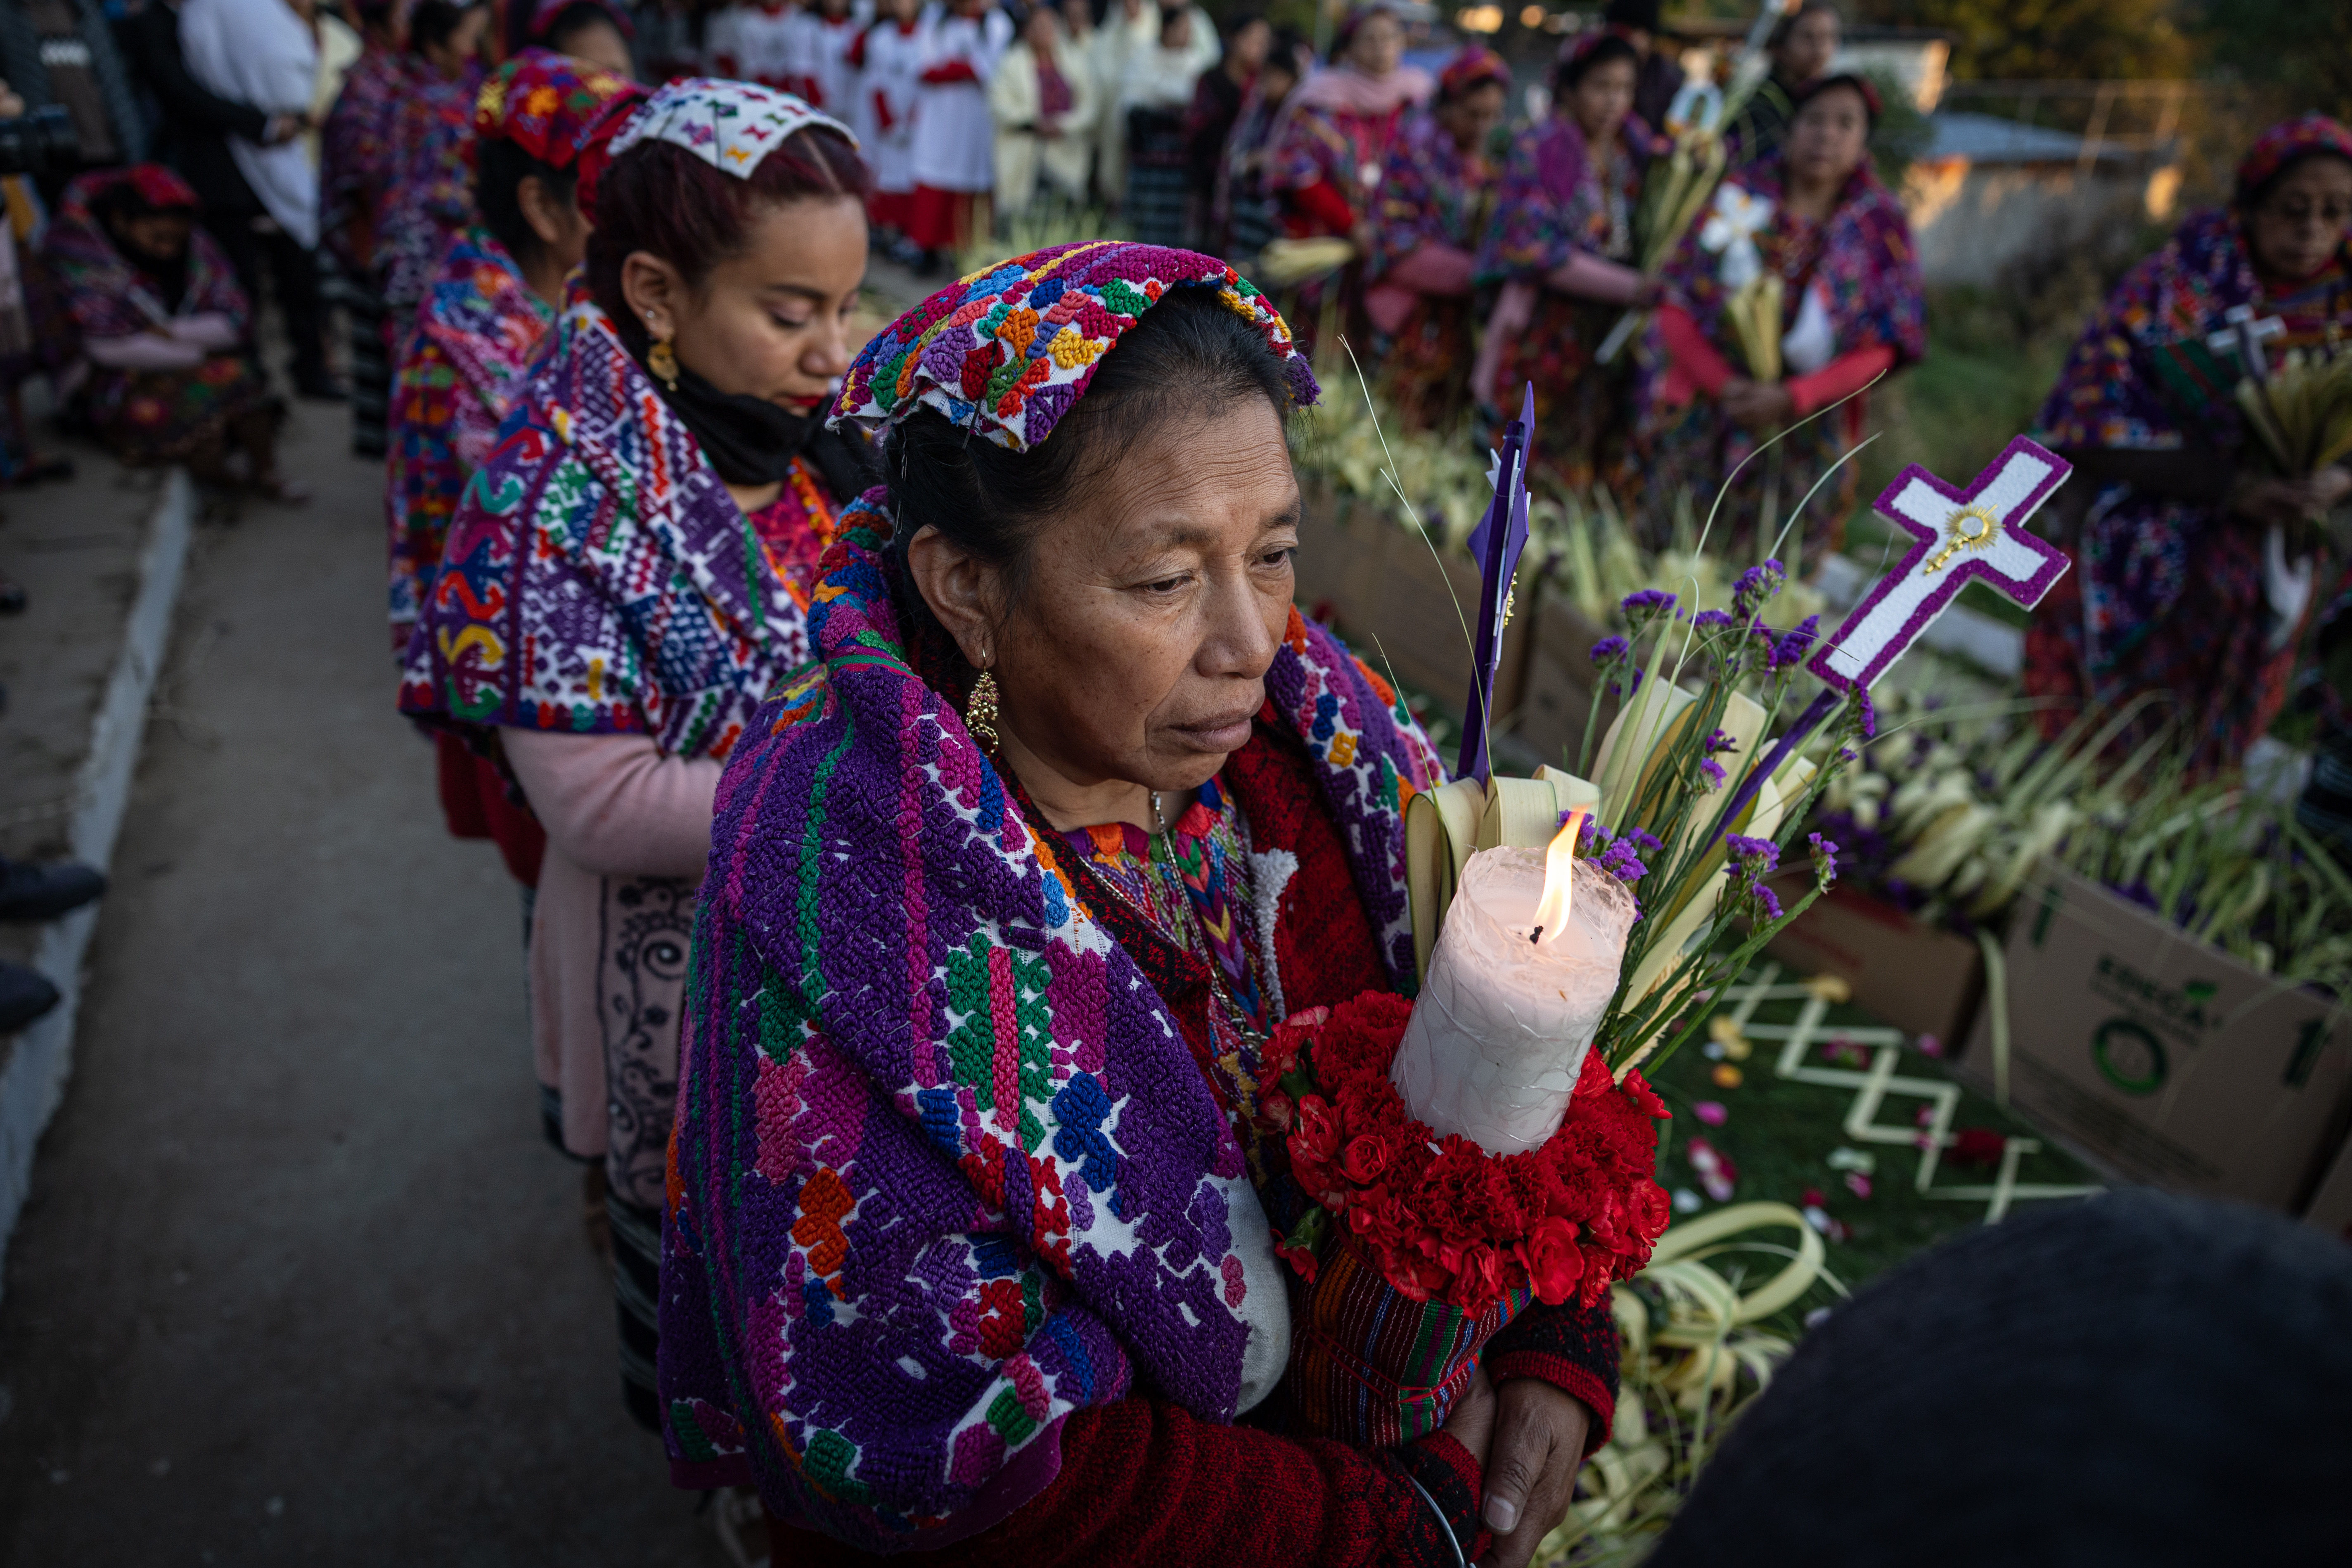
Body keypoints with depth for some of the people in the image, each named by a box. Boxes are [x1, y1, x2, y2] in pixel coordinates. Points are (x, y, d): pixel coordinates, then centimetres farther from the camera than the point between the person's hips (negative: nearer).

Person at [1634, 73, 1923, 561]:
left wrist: (1791, 399, -19)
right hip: (1703, 430, 0)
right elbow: (1676, 307, -4)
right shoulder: (1740, 200, -1)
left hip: (1804, 440, 0)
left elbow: (1881, 348, -4)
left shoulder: (1881, 227, 0)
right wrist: (1724, 385, -18)